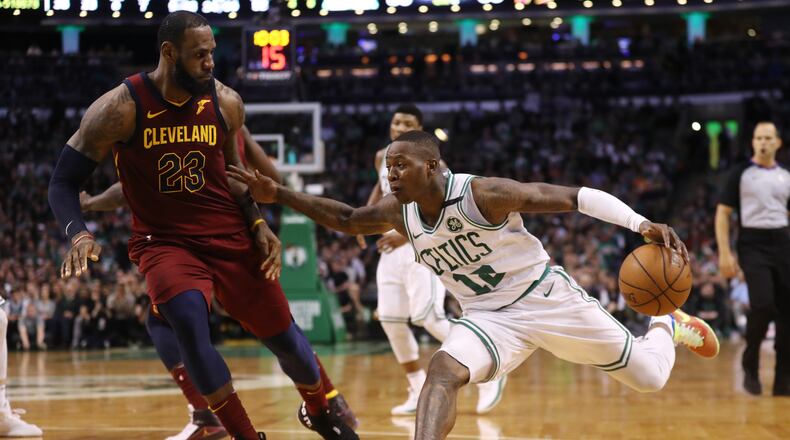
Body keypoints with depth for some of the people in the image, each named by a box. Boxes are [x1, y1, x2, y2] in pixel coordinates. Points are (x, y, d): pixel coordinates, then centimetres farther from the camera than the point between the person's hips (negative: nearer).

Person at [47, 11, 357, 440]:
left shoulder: (226, 103, -5)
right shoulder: (120, 108, -15)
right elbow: (63, 182, -10)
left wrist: (258, 225, -4)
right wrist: (79, 235, -28)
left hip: (229, 237, 3)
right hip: (163, 241, -3)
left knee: (283, 334, 6)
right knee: (187, 319, -31)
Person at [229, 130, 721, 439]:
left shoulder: (484, 194, -25)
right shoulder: (399, 212, -6)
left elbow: (577, 196, -22)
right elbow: (347, 219, 11)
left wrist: (642, 223, -32)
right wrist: (278, 194, 1)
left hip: (546, 296, -4)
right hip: (490, 316, 4)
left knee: (650, 380, 5)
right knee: (443, 370, -28)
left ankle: (667, 325, 40)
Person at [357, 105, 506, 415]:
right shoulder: (382, 158, 8)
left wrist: (407, 234, -28)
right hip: (391, 249, 7)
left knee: (428, 318, -17)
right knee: (390, 321, 1)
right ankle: (419, 392, 11)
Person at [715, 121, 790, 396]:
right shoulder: (741, 173, 2)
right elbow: (723, 213, 0)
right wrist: (725, 253, -9)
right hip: (753, 244, -4)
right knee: (762, 304, -21)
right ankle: (750, 365, 1)